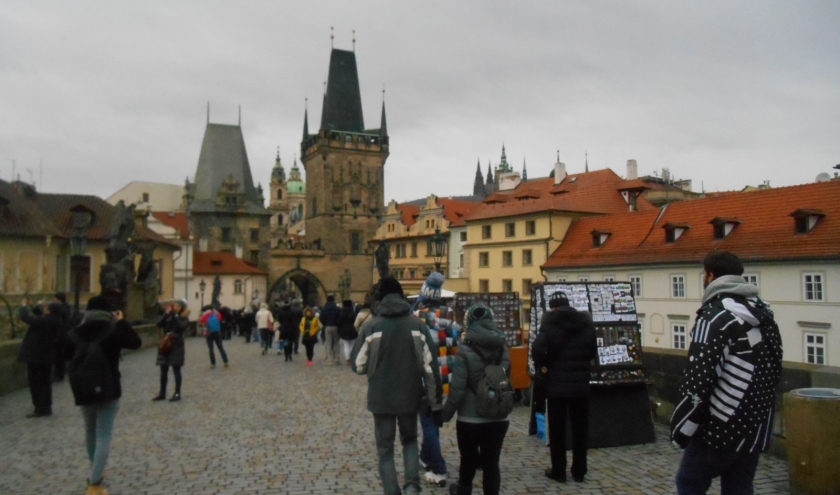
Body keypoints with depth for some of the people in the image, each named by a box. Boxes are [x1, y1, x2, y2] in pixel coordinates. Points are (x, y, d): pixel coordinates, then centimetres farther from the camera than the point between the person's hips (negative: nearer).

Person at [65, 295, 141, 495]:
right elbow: (136, 342, 0)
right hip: (108, 390, -4)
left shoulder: (76, 333, 0)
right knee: (104, 436, -1)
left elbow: (67, 355, 17)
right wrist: (122, 322, 3)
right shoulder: (113, 330, -12)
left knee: (91, 432, 23)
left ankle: (95, 472, 39)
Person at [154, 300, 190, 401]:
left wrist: (175, 315, -18)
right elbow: (159, 324, -7)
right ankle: (162, 393, 21)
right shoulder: (169, 317, 8)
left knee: (176, 371, 1)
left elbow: (181, 326, -24)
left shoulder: (184, 318, -4)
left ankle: (177, 394, 9)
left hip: (177, 347, -5)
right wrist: (167, 313, -11)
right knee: (163, 371, 11)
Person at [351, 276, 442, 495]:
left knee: (385, 449, 14)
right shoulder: (418, 325, -5)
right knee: (410, 440, 24)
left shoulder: (371, 327, -9)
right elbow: (430, 367, -6)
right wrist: (436, 404, 2)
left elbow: (358, 366, -4)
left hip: (381, 399, -1)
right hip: (410, 397, 2)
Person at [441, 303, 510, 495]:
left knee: (468, 460, 17)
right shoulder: (503, 348, 3)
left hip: (470, 418, -3)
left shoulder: (465, 350, -14)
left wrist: (446, 413, -4)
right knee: (491, 463, 8)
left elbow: (457, 388, -15)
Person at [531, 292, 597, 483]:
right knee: (580, 428, 13)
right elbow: (593, 352, 9)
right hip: (581, 384, 4)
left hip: (557, 384, -3)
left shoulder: (550, 324, -9)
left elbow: (537, 348, -22)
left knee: (557, 429, 8)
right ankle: (579, 472, 21)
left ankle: (558, 471, 15)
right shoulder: (586, 323, 5)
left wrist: (541, 364, -6)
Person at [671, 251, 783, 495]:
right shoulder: (763, 313, 11)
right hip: (756, 429, 8)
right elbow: (774, 370, 17)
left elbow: (699, 377, -21)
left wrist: (682, 427, -13)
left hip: (721, 428, -8)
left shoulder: (715, 315, -16)